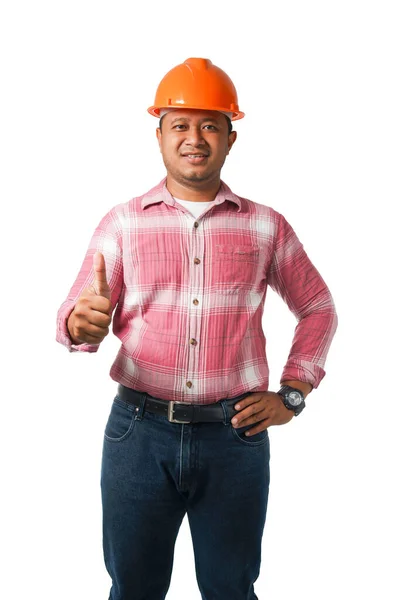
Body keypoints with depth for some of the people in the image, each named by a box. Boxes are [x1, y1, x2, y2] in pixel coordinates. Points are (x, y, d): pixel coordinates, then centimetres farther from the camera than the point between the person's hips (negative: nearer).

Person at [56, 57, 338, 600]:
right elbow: (74, 316, -2)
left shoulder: (266, 226, 6)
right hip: (140, 432, 0)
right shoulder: (122, 223, 3)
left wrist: (291, 393, 5)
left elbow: (318, 309, 15)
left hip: (235, 434, 1)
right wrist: (81, 325, -26)